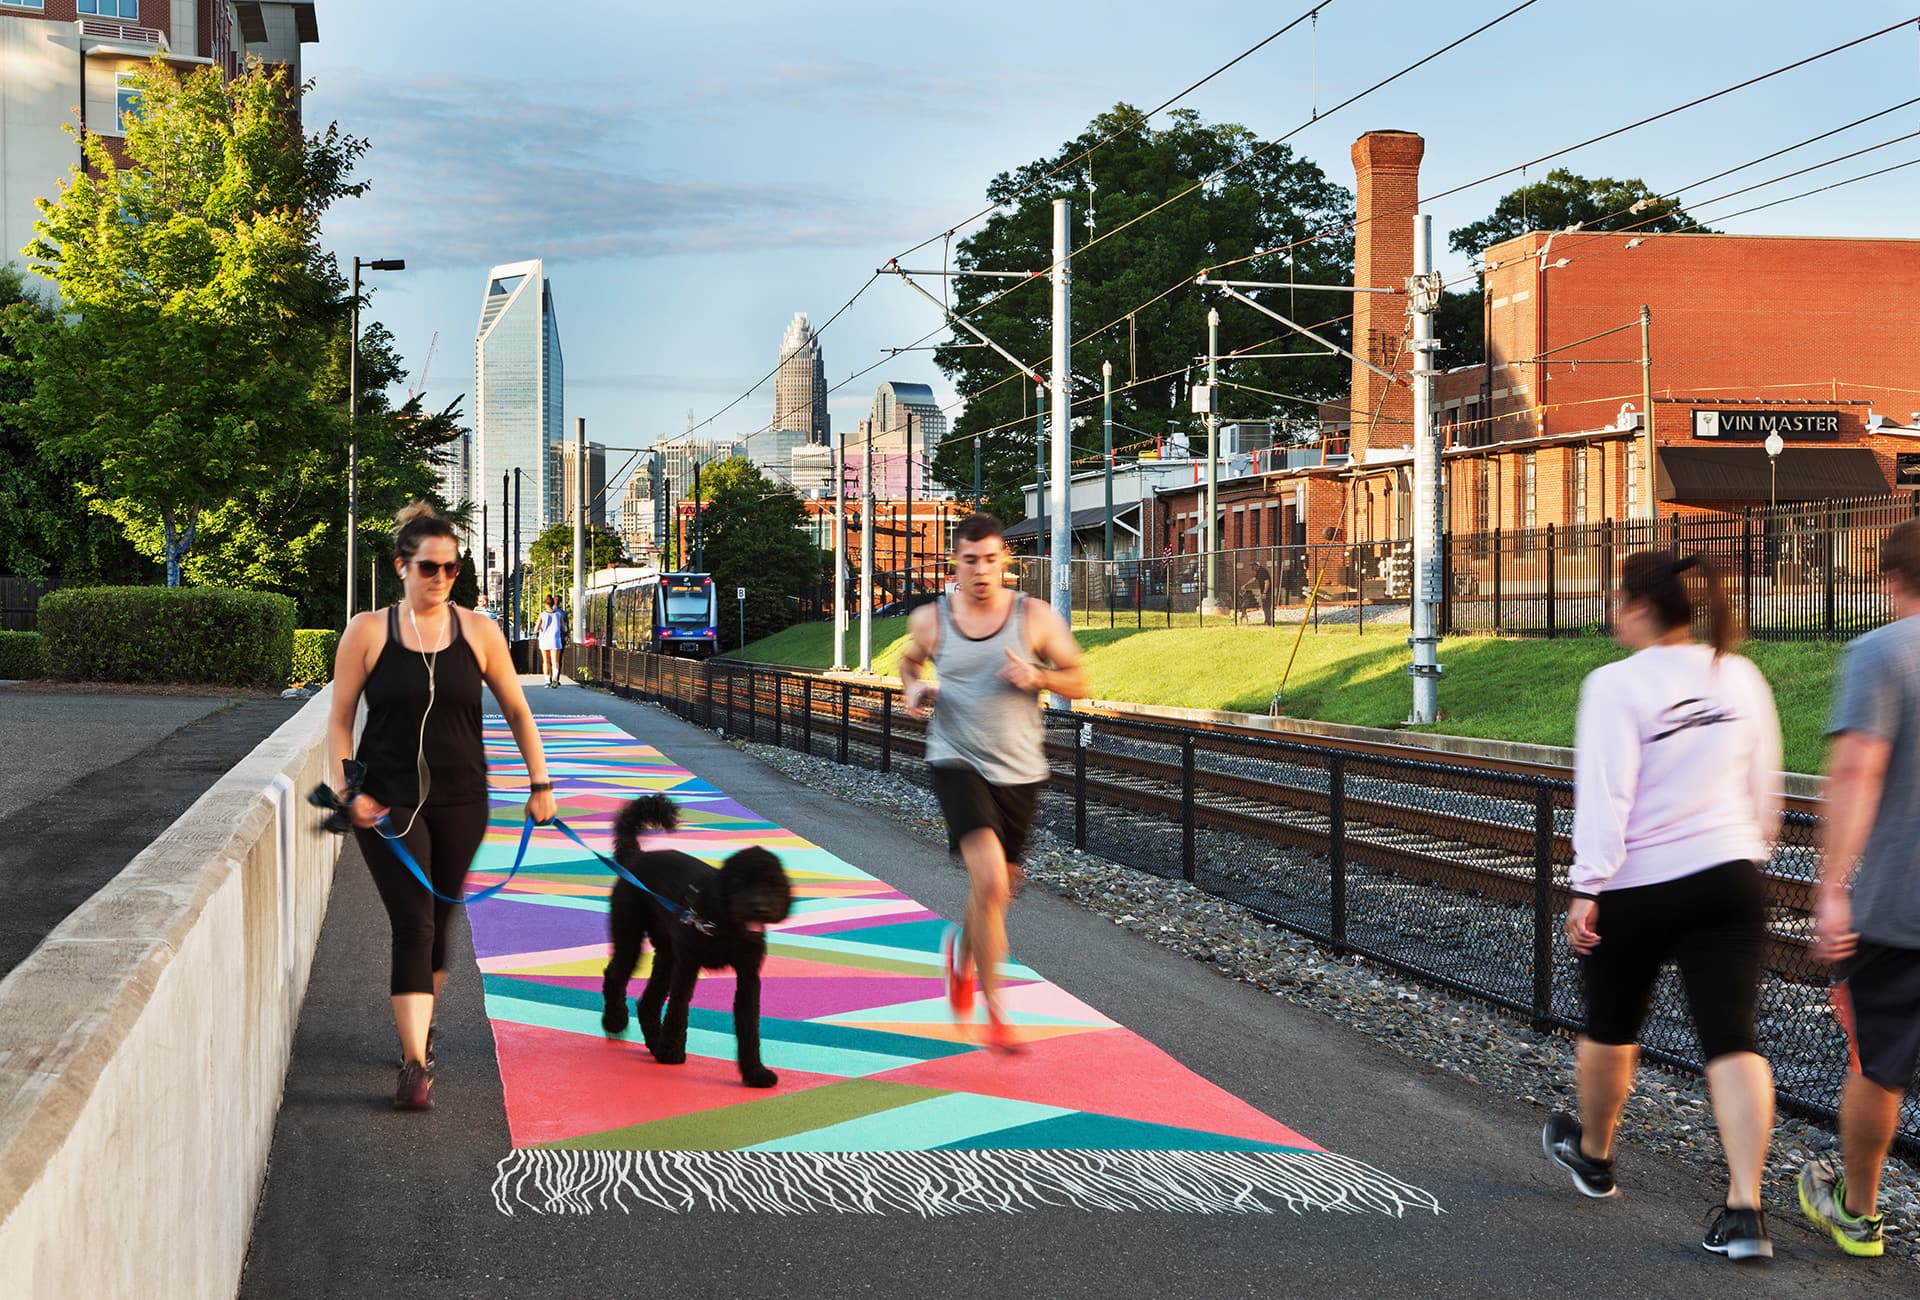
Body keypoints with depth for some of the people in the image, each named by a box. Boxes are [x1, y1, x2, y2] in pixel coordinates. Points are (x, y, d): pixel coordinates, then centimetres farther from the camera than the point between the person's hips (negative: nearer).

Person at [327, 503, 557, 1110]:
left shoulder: (478, 631, 2)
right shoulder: (367, 632, -2)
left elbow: (517, 711, 10)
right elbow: (339, 722, 2)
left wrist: (539, 784, 6)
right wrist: (348, 791, -10)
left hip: (460, 801, 3)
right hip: (388, 802, -2)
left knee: (439, 922, 12)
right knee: (413, 924, -13)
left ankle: (419, 1024, 36)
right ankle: (415, 1064, -15)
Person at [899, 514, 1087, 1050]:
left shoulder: (1035, 617, -5)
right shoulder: (929, 620, -2)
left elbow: (1078, 683, 1)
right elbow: (910, 661, 20)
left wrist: (1037, 677, -18)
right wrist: (913, 689, -2)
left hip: (1019, 772, 2)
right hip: (957, 765, -2)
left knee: (997, 888, 17)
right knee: (990, 880, -22)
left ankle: (963, 951, 52)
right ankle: (994, 1010, -12)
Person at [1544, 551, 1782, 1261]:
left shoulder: (1617, 685, -13)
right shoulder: (1740, 677, 4)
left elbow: (1605, 797, -18)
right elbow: (1765, 790, 13)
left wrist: (1587, 889, -15)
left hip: (1638, 889, -4)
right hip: (1730, 880, 4)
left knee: (1609, 1027, 19)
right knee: (1733, 1039, -2)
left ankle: (1592, 1153, 42)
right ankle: (1745, 1209, -12)